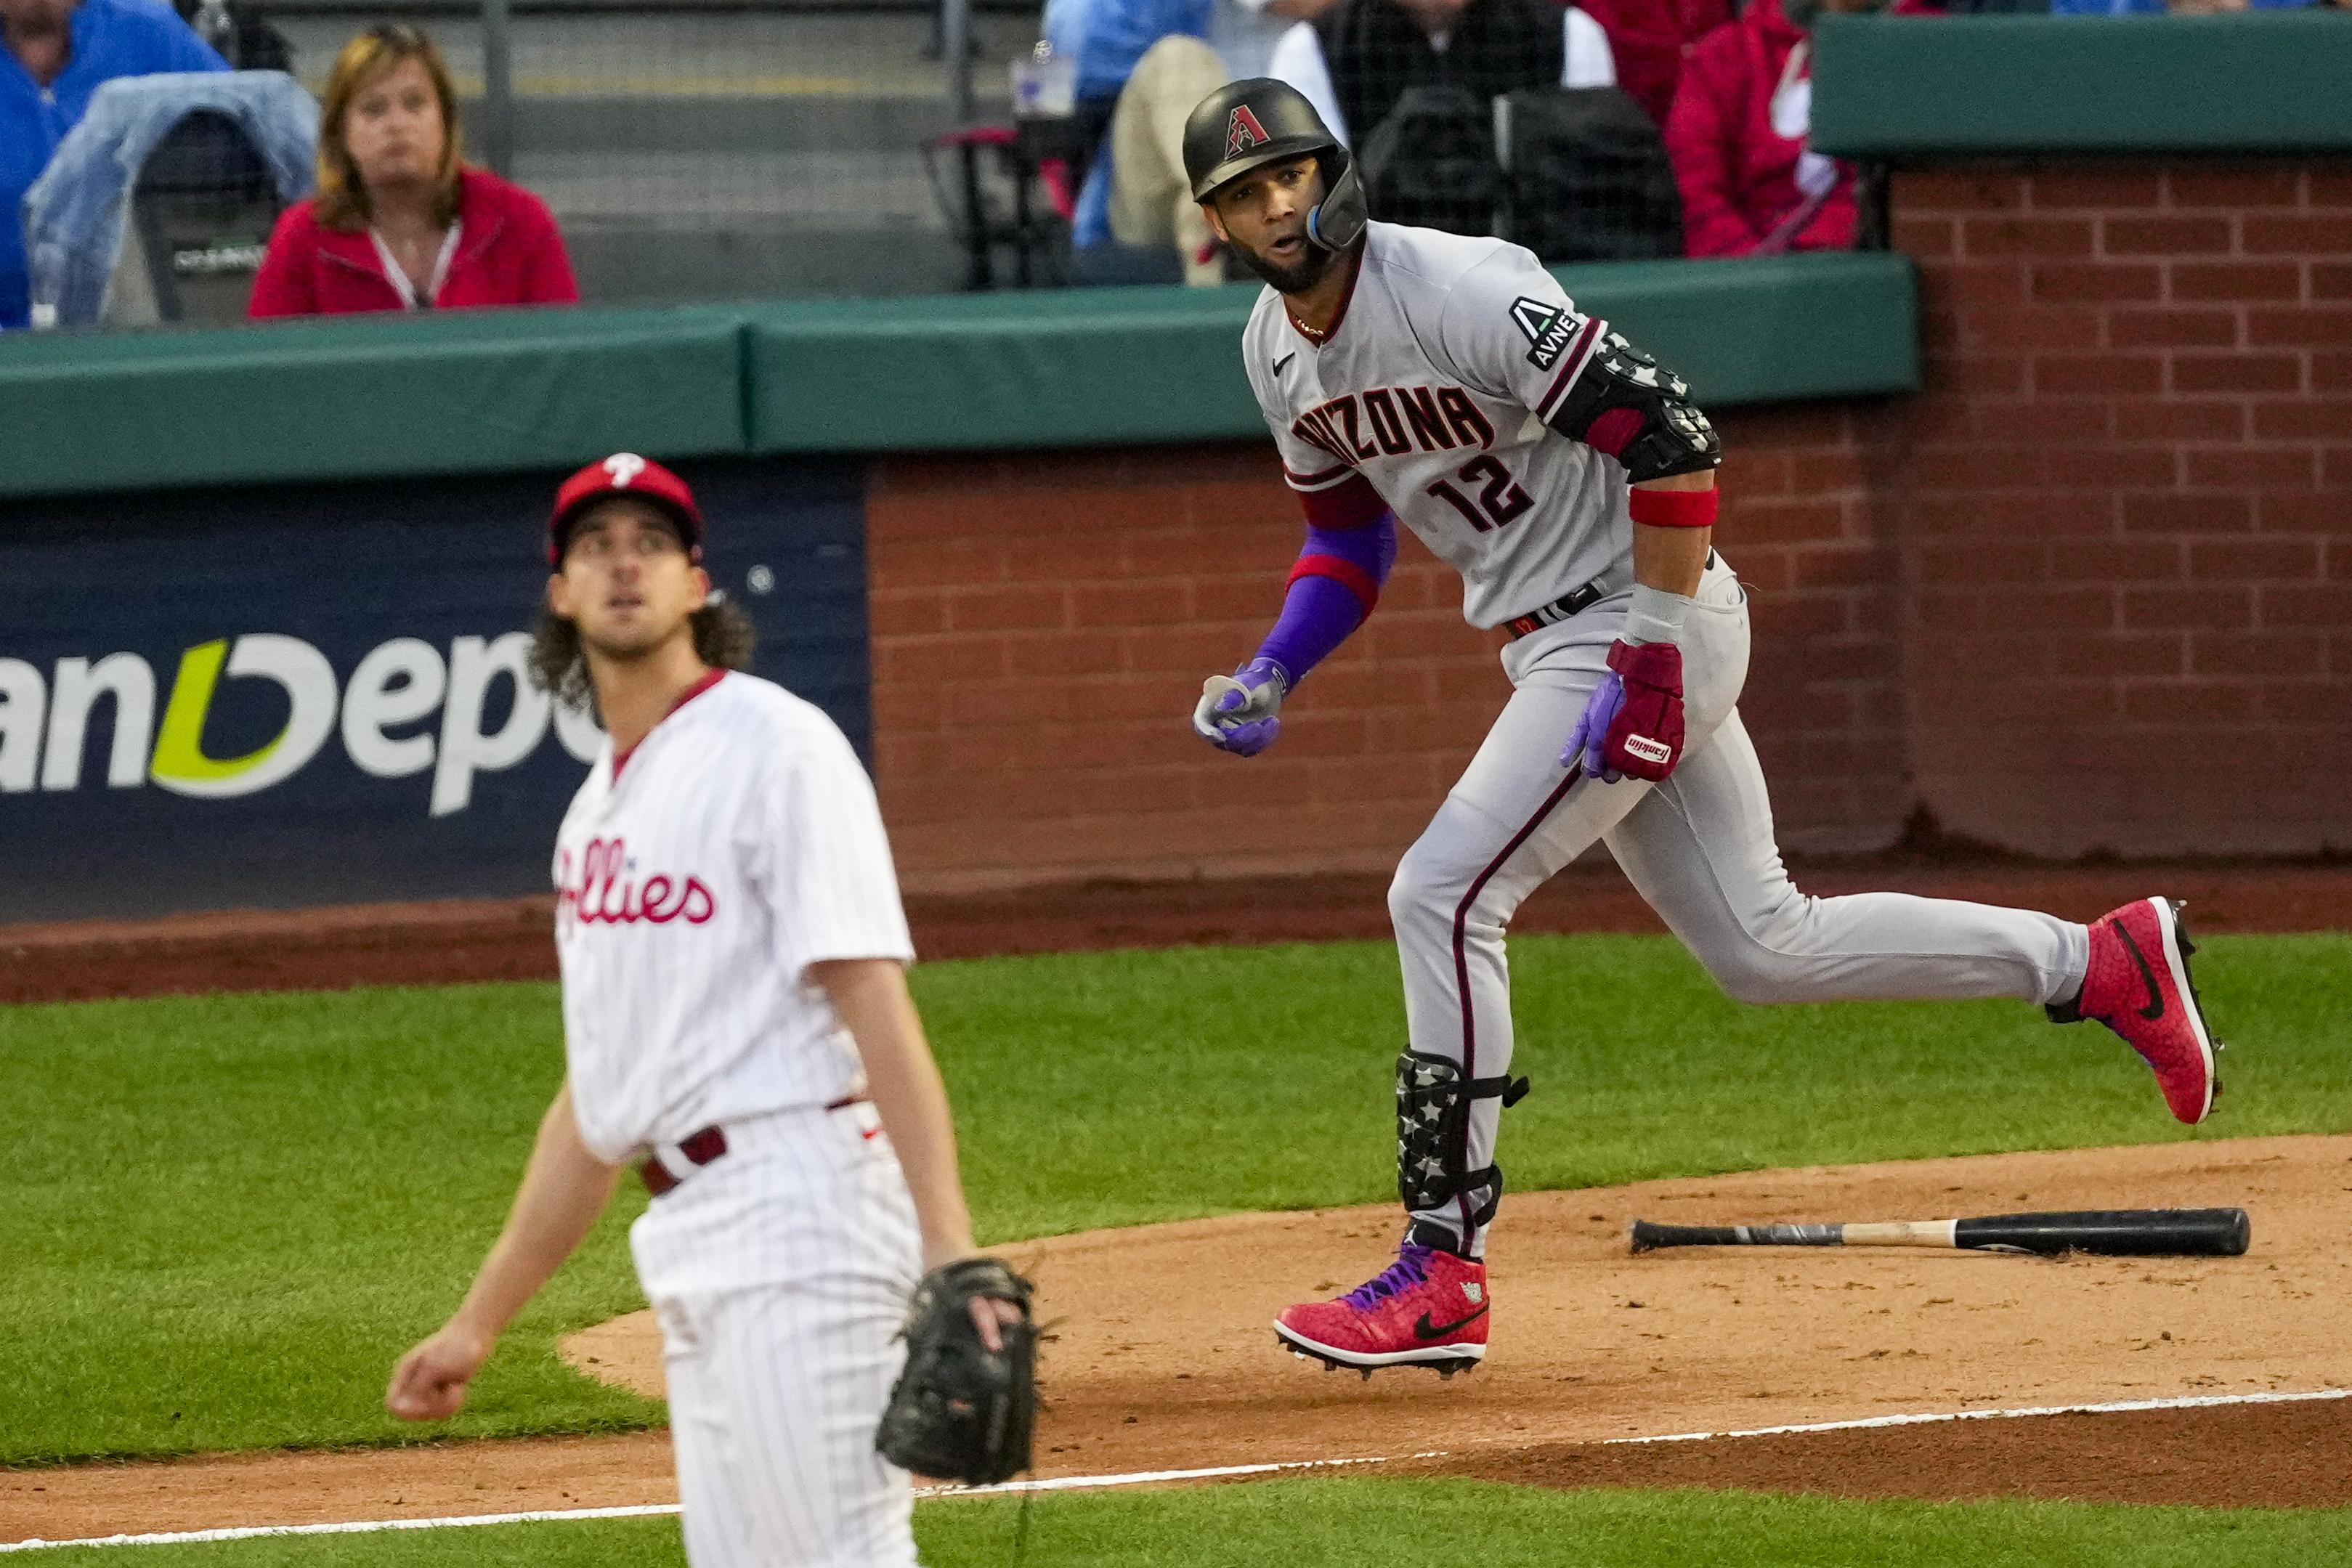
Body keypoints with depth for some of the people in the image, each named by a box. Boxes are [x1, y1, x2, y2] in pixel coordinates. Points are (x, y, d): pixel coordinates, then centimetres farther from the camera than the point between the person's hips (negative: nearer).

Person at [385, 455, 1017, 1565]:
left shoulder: (777, 749, -7)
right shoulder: (599, 806, 20)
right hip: (689, 1241, 9)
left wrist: (947, 1245, -27)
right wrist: (479, 1323, 25)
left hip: (794, 1211, -9)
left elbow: (873, 1005, -17)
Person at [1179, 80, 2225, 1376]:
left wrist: (1651, 663, -24)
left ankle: (1443, 1277, -11)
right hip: (1556, 649, 9)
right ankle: (2098, 965, 22)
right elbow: (1346, 532, 21)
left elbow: (1671, 438, -24)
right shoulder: (1276, 350, 5)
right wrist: (1273, 675, 4)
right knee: (1759, 947, 12)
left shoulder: (1460, 295, -22)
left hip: (1647, 622, -9)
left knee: (1443, 895, -16)